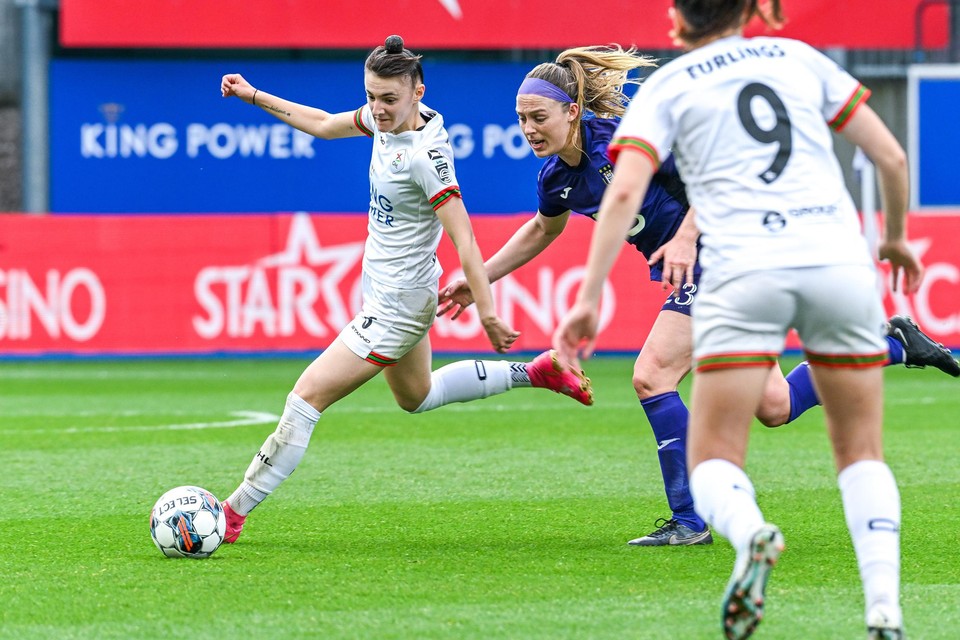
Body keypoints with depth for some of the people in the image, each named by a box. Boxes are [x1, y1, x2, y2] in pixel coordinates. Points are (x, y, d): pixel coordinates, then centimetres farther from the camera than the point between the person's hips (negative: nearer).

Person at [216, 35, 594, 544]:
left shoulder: (426, 154, -27)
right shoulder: (389, 120, -4)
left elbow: (464, 241, -28)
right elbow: (324, 124, 15)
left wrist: (488, 314, -30)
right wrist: (254, 96, 13)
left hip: (396, 302, -10)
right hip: (383, 288, 10)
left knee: (306, 399, -8)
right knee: (416, 397, 31)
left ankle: (234, 513, -3)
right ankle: (533, 373, 36)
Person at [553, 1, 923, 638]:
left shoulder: (665, 86, 11)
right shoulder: (799, 57, 18)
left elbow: (625, 192, -3)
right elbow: (892, 157, 16)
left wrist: (590, 297, -3)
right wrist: (895, 238, 33)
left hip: (744, 274, -2)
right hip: (841, 262, 2)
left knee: (713, 460, 3)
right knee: (861, 451, 15)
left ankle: (750, 532, -32)